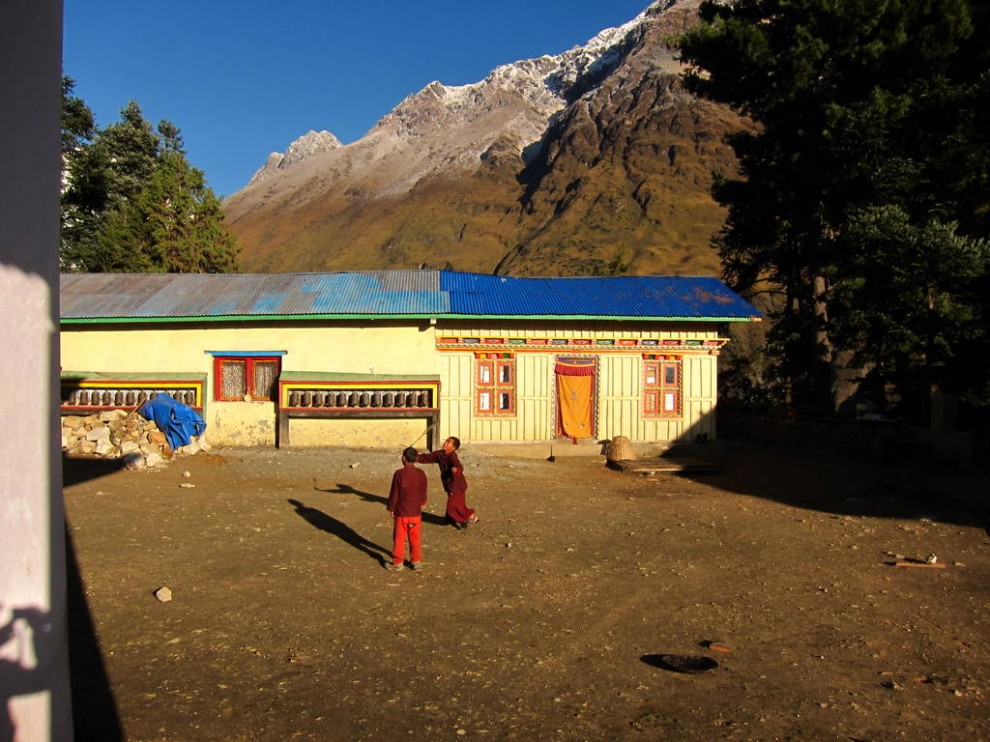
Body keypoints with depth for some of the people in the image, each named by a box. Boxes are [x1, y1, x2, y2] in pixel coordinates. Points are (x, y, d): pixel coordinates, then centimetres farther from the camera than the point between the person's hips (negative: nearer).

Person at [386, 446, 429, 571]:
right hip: (416, 512, 3)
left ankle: (397, 563, 13)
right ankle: (417, 561, 20)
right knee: (415, 538, 14)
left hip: (401, 512, -3)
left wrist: (391, 508, 1)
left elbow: (394, 493, -11)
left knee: (399, 539, 7)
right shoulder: (421, 473, -2)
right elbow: (423, 492, 8)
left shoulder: (399, 474, -15)